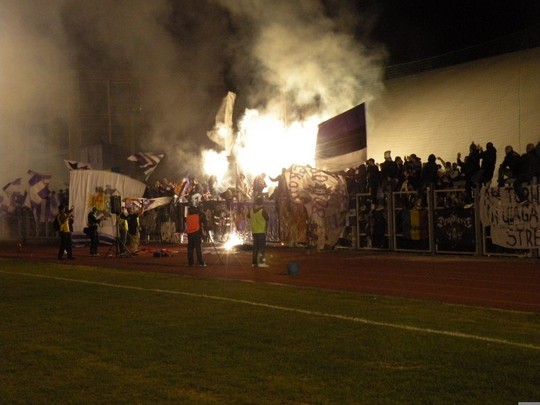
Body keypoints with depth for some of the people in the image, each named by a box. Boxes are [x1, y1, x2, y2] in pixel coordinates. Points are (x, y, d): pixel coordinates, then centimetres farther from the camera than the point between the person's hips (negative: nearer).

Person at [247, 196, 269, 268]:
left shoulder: (251, 210, 3)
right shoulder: (263, 210, -15)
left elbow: (248, 216, 23)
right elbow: (267, 219, -2)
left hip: (254, 232, 6)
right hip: (261, 232, -6)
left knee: (255, 247, 13)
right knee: (262, 248, -4)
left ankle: (254, 262, 12)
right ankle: (261, 262, -11)